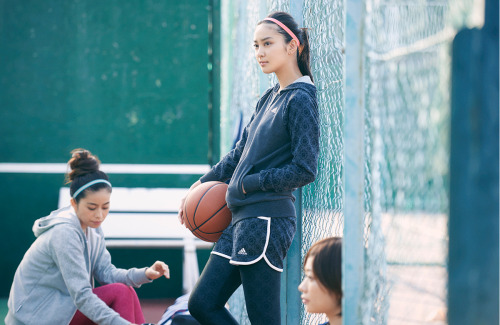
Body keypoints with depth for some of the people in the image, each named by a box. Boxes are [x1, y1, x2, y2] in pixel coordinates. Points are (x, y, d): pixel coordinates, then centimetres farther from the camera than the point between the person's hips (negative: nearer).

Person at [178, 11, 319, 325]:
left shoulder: (301, 99, -9)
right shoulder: (270, 98, 17)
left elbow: (305, 169, -15)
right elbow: (239, 153, 24)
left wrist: (250, 183, -8)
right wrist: (201, 186, 22)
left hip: (267, 221, -10)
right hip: (242, 218, 10)